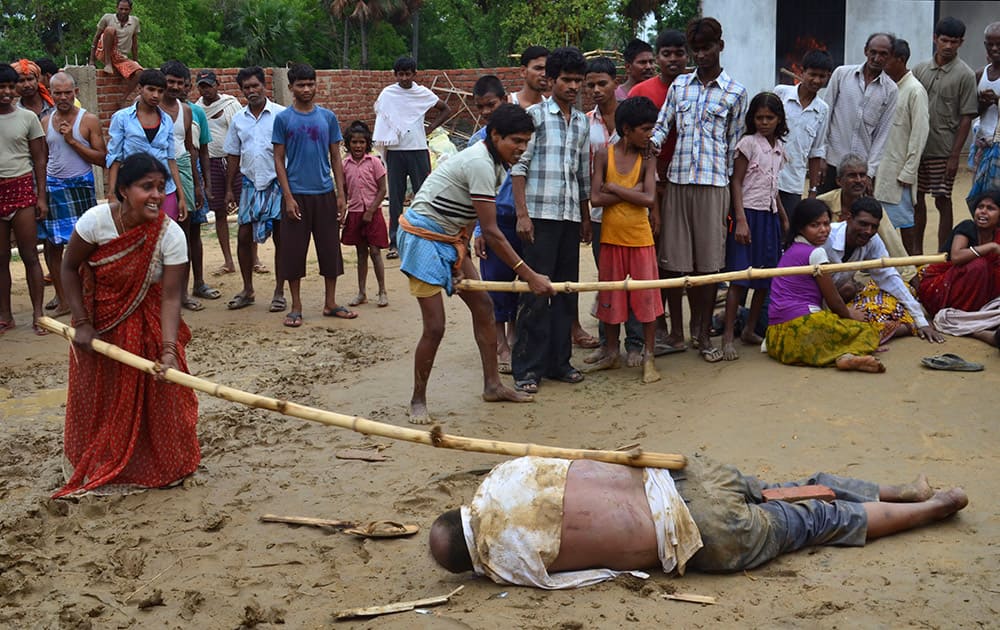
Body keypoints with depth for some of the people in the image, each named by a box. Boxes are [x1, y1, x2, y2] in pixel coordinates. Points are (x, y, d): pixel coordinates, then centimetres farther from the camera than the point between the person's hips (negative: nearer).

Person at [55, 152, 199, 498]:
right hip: (100, 321, 1)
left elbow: (171, 297, -25)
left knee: (158, 391, -2)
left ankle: (160, 468, 20)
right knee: (98, 398, 11)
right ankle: (97, 468, 33)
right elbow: (69, 267, -9)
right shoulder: (97, 219, -23)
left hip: (147, 323, 0)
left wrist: (169, 350, -36)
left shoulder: (171, 235, -24)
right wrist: (82, 323, -13)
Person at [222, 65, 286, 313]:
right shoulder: (239, 119, 9)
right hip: (250, 183, 4)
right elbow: (233, 155, 14)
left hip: (277, 183, -4)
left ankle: (279, 292, 11)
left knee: (281, 238, 2)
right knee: (244, 237, 3)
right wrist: (229, 188, 10)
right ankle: (247, 290, 17)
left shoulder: (281, 114, -4)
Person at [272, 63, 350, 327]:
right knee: (293, 251, 2)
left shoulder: (328, 117, 5)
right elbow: (279, 160, -2)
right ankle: (296, 307, 13)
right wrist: (288, 197, -10)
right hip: (297, 195, -2)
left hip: (325, 193, 2)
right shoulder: (283, 119, -1)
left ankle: (330, 303, 20)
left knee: (330, 248, 7)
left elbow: (335, 157, 8)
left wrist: (341, 195, 2)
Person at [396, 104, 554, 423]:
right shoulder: (480, 164, -25)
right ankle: (418, 401, 6)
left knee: (482, 306, 10)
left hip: (449, 239, 10)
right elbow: (491, 232, -26)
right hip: (423, 237, -10)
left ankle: (492, 385, 20)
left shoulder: (492, 161, 7)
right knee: (435, 327, -10)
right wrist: (529, 275, -25)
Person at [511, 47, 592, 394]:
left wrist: (586, 217, 19)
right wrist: (522, 214, -13)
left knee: (566, 291, 9)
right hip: (540, 215, -6)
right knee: (536, 291, -4)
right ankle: (527, 367, 2)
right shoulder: (534, 115, -2)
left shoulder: (583, 122, 15)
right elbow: (518, 166, -6)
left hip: (570, 217, 6)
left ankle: (558, 361, 18)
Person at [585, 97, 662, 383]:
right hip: (611, 238, 0)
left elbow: (649, 198, -15)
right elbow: (596, 198, -12)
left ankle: (648, 357, 11)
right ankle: (612, 353, 25)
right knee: (611, 297, 10)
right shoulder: (604, 153, -5)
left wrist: (614, 188, -13)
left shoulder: (647, 159, -2)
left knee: (647, 296, 1)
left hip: (640, 238, 0)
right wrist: (632, 192, -13)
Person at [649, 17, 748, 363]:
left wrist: (726, 178, 4)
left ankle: (703, 334, 11)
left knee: (708, 261, 0)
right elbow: (662, 125, 7)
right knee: (673, 259, 4)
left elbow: (733, 143, 7)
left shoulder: (735, 92, 4)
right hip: (677, 180, 2)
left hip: (713, 184, -2)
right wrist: (649, 147, -13)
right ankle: (676, 327, 18)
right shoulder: (680, 84, 11)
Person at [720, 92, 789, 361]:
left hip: (770, 215, 7)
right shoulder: (748, 143, -6)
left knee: (766, 277, 7)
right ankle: (728, 336, -7)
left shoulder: (779, 147, 13)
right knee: (740, 277, -10)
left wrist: (784, 218, 21)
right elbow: (736, 182, -9)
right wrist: (741, 219, -17)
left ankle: (750, 330, 19)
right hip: (749, 212, -7)